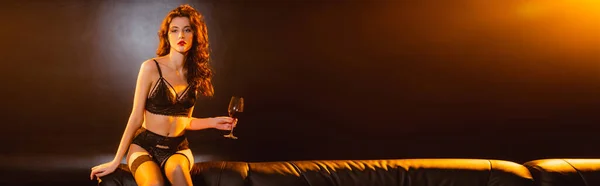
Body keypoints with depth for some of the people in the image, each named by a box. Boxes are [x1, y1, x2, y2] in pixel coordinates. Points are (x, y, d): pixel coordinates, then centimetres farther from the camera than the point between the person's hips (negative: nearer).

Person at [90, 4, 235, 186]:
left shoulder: (194, 73, 5)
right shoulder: (151, 67, -10)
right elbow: (136, 118, -7)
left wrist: (212, 122, -1)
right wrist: (116, 161, -6)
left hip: (177, 148, 3)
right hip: (145, 145, -3)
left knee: (177, 169, -35)